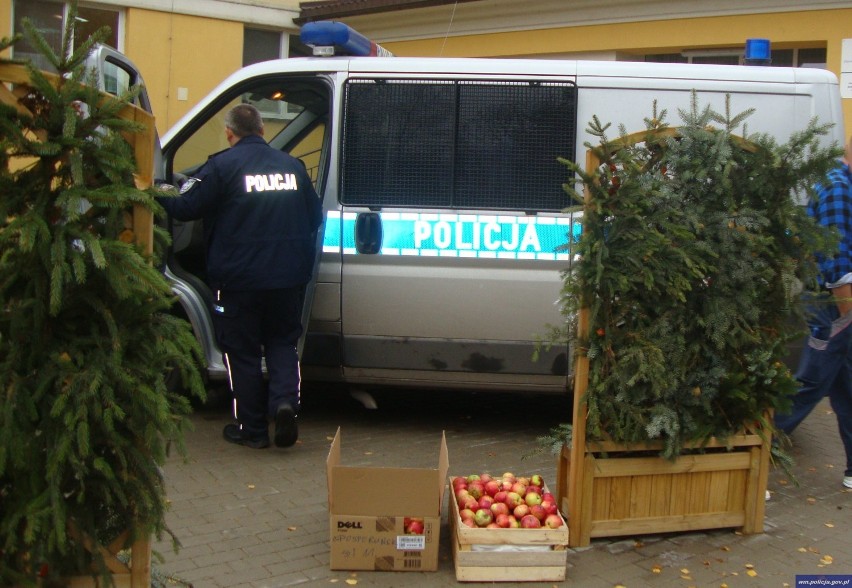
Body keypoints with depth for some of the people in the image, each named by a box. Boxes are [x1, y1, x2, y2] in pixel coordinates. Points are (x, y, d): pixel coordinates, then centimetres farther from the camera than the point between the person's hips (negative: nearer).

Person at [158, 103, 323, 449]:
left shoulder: (223, 165, -7)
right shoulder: (291, 165, 9)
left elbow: (184, 208, -7)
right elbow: (315, 217, 14)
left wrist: (157, 194, 13)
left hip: (239, 278, -4)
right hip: (289, 277, 4)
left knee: (243, 352, 9)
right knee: (282, 342, 18)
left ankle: (252, 429, 14)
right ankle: (285, 402, -6)